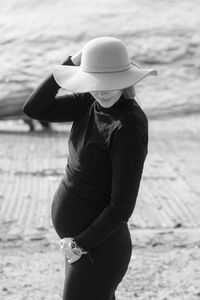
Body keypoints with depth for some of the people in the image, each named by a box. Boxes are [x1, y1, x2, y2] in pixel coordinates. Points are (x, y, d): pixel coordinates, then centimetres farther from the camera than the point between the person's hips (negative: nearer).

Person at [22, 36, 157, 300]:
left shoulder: (130, 127, -25)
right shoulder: (91, 102, -2)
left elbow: (122, 206, -23)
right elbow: (34, 109, -8)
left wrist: (80, 244, -15)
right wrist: (71, 63, -13)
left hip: (97, 249, -9)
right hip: (79, 238, 9)